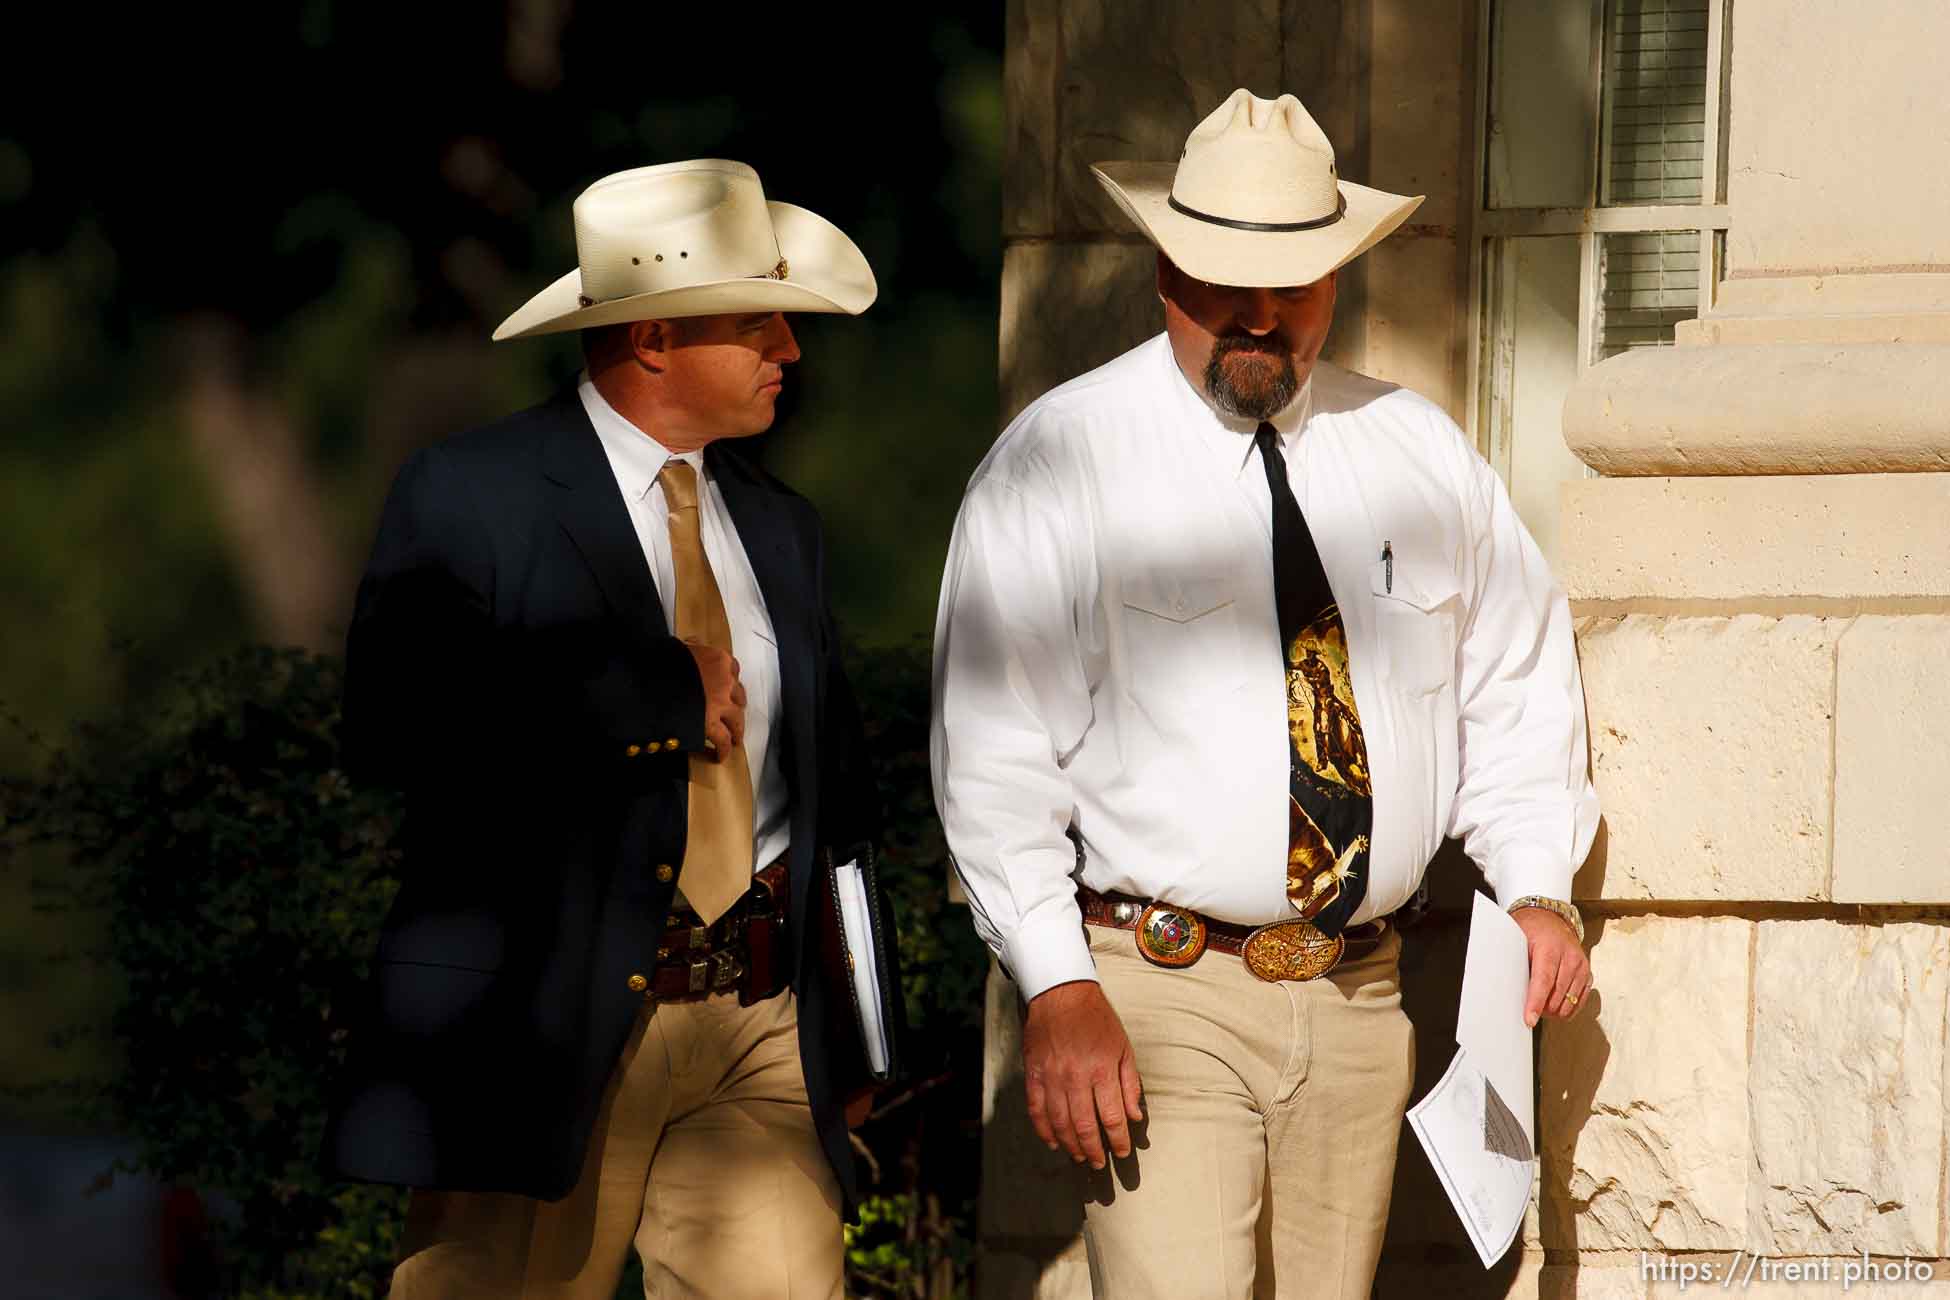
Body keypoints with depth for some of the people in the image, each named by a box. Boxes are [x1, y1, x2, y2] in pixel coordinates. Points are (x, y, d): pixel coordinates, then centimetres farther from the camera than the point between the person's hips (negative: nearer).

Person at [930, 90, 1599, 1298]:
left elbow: (1516, 685, 19)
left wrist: (1537, 887, 3)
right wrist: (1059, 992, -15)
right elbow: (998, 753, -6)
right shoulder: (1060, 463, -3)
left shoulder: (1421, 455, 10)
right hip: (1157, 993, -4)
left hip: (1359, 1000, 4)